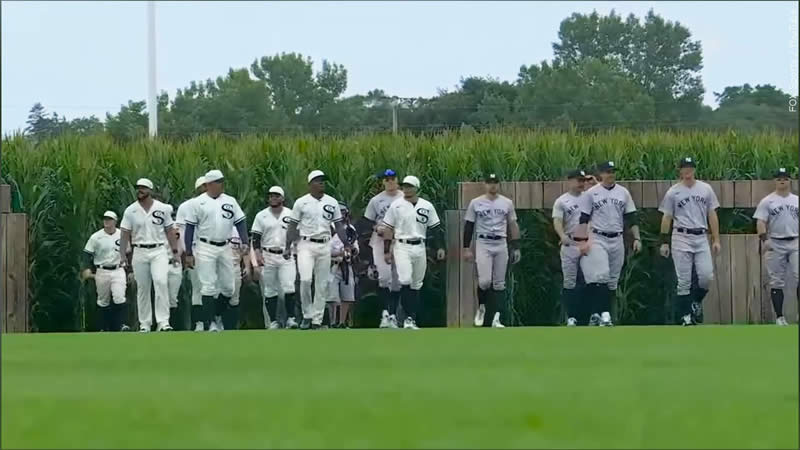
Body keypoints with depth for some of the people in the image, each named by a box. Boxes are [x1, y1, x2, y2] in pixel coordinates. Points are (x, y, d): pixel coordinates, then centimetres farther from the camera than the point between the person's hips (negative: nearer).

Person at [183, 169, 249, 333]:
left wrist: (244, 242, -8)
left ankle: (218, 316, 26)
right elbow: (190, 228, 0)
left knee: (228, 287, 5)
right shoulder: (199, 203, -1)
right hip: (206, 248, -4)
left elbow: (240, 221, 8)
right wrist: (189, 253, -5)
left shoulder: (230, 201, 9)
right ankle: (211, 323, -5)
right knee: (208, 287, -7)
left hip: (225, 248, 4)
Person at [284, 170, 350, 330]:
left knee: (322, 284, 3)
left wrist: (346, 244, 3)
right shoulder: (301, 202, 0)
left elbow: (338, 225, 11)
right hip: (306, 245, -3)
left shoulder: (332, 202, 8)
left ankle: (317, 320, 8)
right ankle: (307, 315, -2)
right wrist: (287, 247, -3)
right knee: (306, 279, -18)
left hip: (324, 246, 3)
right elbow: (292, 226, 2)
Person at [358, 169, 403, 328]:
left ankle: (393, 315, 11)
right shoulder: (376, 200, 6)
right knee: (384, 276, -17)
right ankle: (385, 312, -10)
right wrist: (375, 227, -11)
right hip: (381, 242, -1)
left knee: (397, 279, 4)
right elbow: (366, 222, 8)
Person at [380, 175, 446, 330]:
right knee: (405, 280, -18)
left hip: (420, 247, 3)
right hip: (402, 246, -3)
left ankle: (413, 319, 12)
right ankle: (409, 317, -15)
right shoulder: (396, 205, 1)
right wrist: (387, 251, -1)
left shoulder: (427, 206, 7)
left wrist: (440, 247, 2)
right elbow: (388, 229, 2)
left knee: (416, 285, 6)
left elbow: (436, 228, 10)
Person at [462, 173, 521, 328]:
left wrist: (516, 247, 4)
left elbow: (513, 225, 10)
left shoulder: (507, 203, 7)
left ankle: (496, 318, 4)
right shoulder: (476, 203, 1)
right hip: (483, 244, -3)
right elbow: (469, 226, 4)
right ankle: (481, 307, 14)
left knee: (499, 283, 2)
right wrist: (466, 248, -1)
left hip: (501, 245, 3)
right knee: (485, 280, -14)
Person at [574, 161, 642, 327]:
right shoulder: (591, 193, -1)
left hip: (617, 240, 5)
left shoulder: (623, 193, 9)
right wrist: (583, 241, -11)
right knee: (601, 276, -19)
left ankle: (597, 314, 13)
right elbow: (583, 219, -2)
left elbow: (631, 218, 11)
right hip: (598, 239, -4)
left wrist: (637, 238, 2)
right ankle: (604, 314, -24)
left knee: (613, 280, 6)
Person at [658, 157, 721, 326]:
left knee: (707, 276, -9)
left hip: (701, 237, 2)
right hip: (681, 238, -2)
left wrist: (716, 239, 6)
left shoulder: (705, 189, 9)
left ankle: (696, 302, 19)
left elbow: (712, 215, 11)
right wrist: (664, 242, 1)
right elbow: (666, 218, 6)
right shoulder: (673, 192, 4)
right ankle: (685, 316, 3)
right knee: (684, 280, -4)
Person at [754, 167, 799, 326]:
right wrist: (764, 240, -18)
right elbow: (761, 222, -4)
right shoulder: (767, 201, 3)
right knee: (777, 281, 1)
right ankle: (779, 317, 6)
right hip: (775, 244, -2)